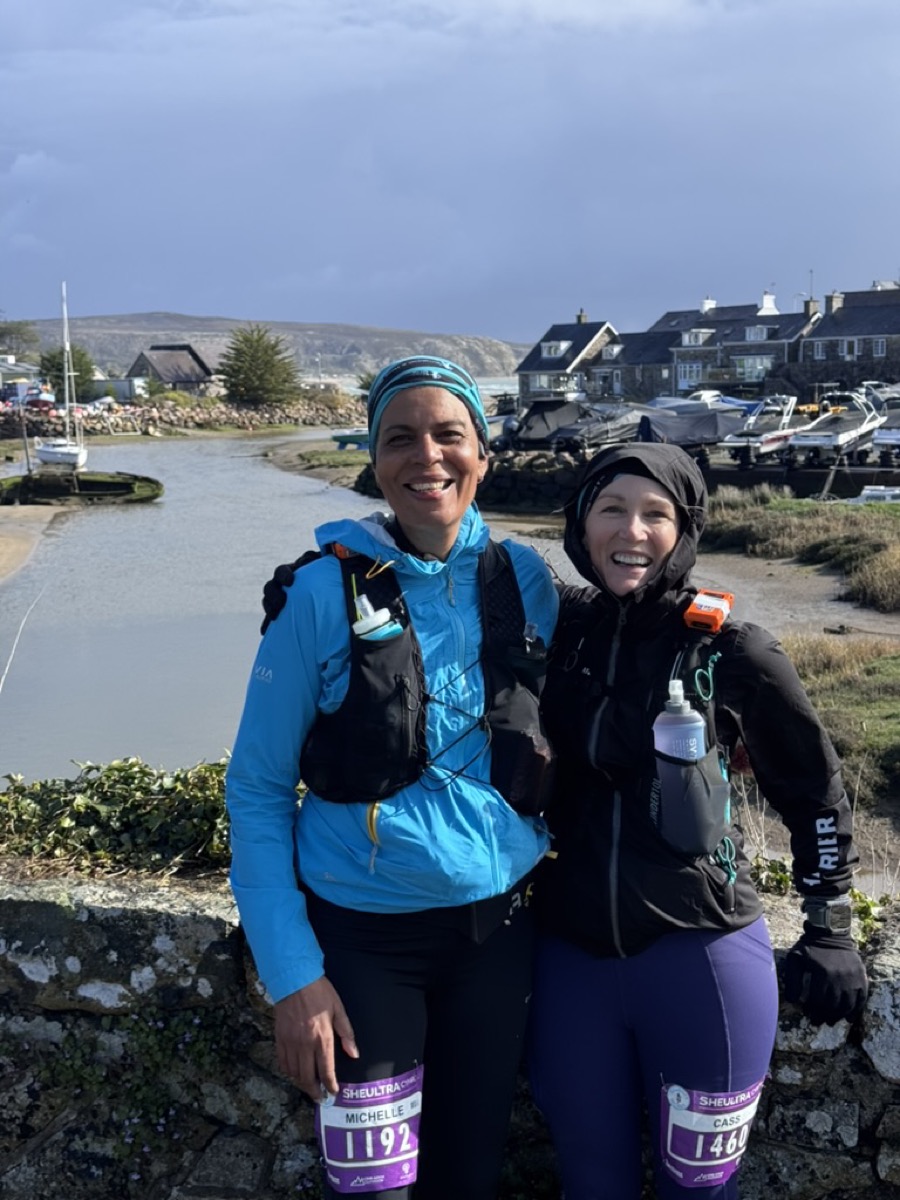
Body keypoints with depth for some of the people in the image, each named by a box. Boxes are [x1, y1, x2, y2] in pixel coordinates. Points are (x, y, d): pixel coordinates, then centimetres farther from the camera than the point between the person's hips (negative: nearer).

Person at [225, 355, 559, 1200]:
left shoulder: (523, 579, -3)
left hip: (498, 926, 3)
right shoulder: (324, 594, -13)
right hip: (365, 938, -3)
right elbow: (257, 791, -8)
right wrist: (292, 974, -12)